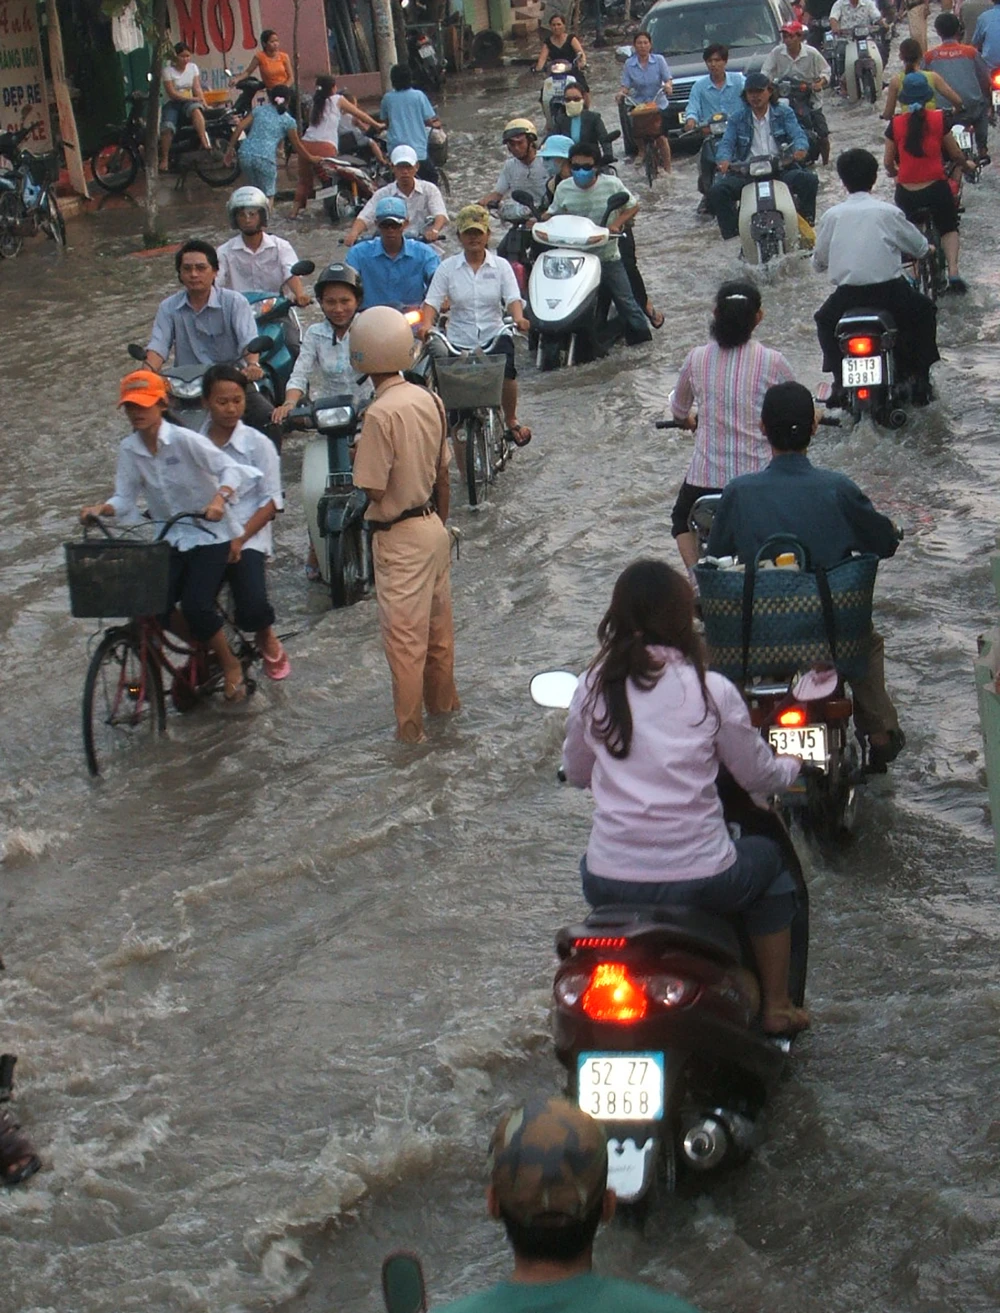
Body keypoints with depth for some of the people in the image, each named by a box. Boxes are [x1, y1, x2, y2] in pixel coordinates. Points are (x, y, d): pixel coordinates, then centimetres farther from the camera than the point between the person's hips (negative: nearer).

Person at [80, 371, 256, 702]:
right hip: (171, 539, 5)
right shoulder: (129, 450, 0)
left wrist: (220, 498, -39)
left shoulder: (184, 440, -15)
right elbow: (125, 498, -2)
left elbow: (230, 469, -20)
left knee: (195, 606, -20)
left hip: (211, 533, -5)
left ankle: (231, 665, 7)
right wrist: (101, 508, -23)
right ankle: (203, 648, 17)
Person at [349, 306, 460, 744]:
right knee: (437, 624, 21)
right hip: (434, 526, 7)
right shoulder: (430, 400, 0)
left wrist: (358, 455, -2)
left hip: (399, 537, -7)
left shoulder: (380, 414, -23)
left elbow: (374, 490, -21)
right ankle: (442, 701, 37)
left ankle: (410, 725, 11)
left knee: (404, 634, 3)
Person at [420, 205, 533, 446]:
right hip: (458, 342, 1)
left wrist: (518, 318, -28)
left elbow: (513, 298, -6)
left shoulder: (500, 265, 6)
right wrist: (426, 324, -25)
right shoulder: (448, 267, 5)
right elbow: (432, 301, -4)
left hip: (494, 337, -1)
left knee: (505, 372, -28)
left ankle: (511, 421, -2)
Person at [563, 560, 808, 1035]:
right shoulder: (712, 690, -6)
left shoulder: (594, 687, 0)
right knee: (769, 859, 29)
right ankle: (776, 1007, 34)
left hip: (609, 886, 2)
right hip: (700, 881, -2)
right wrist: (792, 765, 29)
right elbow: (758, 776, 6)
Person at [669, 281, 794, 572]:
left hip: (706, 476, 1)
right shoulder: (773, 362, -7)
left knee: (683, 519, 32)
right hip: (759, 476, -1)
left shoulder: (696, 359, -1)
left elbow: (679, 411, 16)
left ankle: (697, 578, 12)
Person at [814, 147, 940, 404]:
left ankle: (839, 380, 21)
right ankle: (920, 378, 23)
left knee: (824, 320, 33)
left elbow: (818, 262, 13)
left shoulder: (831, 216, 4)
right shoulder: (887, 212, 0)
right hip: (890, 291, -1)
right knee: (925, 310, 28)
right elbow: (919, 247, 11)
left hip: (847, 295, 1)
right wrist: (898, 252, 35)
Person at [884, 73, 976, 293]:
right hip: (936, 189, 0)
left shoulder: (896, 124, -3)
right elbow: (956, 155, 4)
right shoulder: (939, 119, -5)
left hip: (907, 193, 0)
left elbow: (888, 163, 3)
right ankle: (953, 271, 2)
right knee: (949, 228, 22)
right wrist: (967, 165, 26)